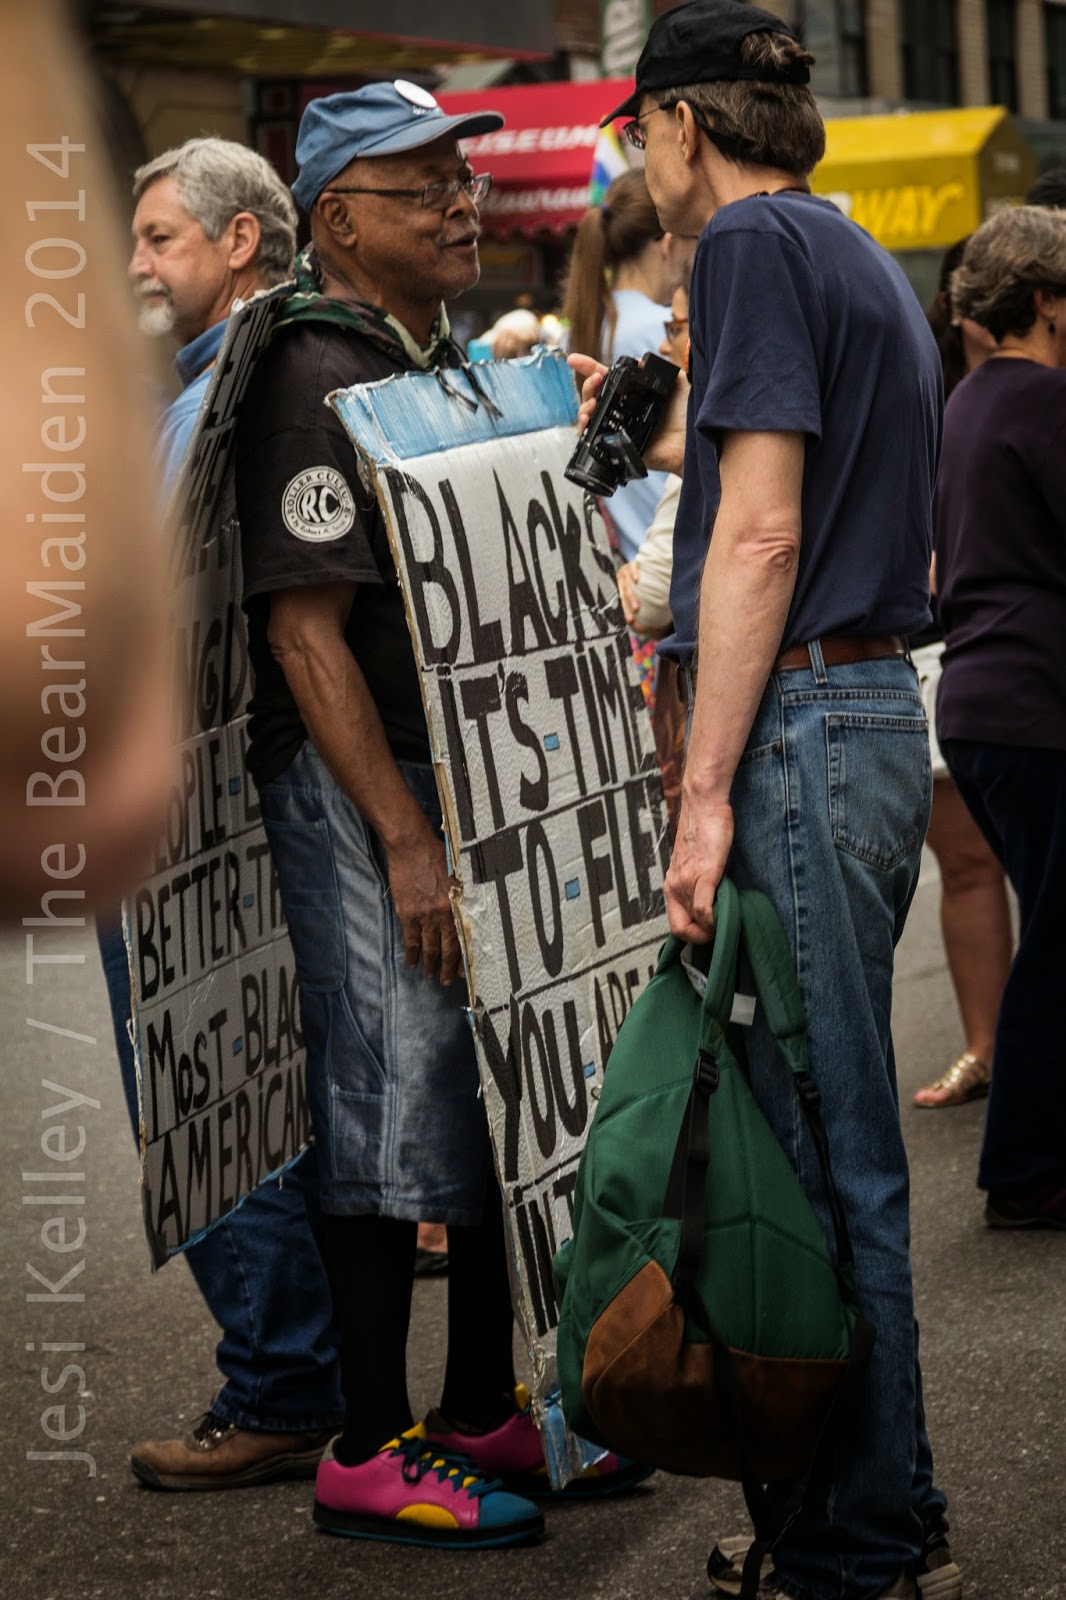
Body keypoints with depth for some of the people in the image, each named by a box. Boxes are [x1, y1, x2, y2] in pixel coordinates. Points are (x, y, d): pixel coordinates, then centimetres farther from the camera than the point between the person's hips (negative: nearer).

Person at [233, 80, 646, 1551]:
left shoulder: (451, 361, 16)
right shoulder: (317, 379, -13)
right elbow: (304, 630, -19)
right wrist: (407, 842, -22)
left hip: (475, 775, 9)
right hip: (357, 787, -9)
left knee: (498, 1100, 13)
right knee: (393, 1110, -5)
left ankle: (484, 1413, 25)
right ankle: (371, 1453, 5)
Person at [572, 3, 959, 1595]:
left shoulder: (754, 243, -9)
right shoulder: (864, 262, 20)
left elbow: (764, 533, -18)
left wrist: (708, 793, -19)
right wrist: (676, 447, 34)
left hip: (802, 728, -10)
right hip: (881, 706, 10)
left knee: (823, 1151, -5)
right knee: (840, 1139, 14)